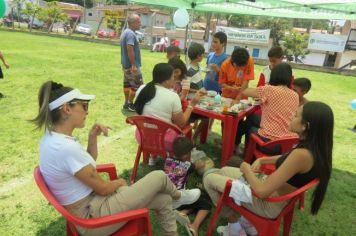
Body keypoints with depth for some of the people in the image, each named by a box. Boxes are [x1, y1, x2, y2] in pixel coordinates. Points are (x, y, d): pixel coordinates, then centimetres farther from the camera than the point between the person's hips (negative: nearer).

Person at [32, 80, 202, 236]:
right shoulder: (66, 147, -31)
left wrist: (92, 137, -2)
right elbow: (103, 188, -20)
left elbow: (88, 165, 13)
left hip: (89, 202, 9)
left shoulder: (52, 136, 1)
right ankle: (178, 197, 31)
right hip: (92, 214, -9)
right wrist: (120, 182, 2)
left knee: (163, 200, 10)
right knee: (159, 177, -2)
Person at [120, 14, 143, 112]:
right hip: (131, 65, -10)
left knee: (127, 83, 14)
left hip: (125, 64, 10)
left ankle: (127, 103, 21)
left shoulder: (126, 32, 14)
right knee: (137, 85, -3)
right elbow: (130, 50, -26)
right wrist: (134, 65, -27)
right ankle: (129, 104, 4)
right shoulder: (131, 34, -19)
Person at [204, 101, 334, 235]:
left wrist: (247, 169, -13)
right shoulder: (315, 147, -5)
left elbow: (262, 191, -32)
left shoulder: (302, 154, -33)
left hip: (269, 203, -9)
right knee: (223, 171, 22)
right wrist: (261, 160, 3)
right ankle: (248, 222, 22)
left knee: (209, 179, 1)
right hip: (278, 190, 9)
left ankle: (233, 223, 17)